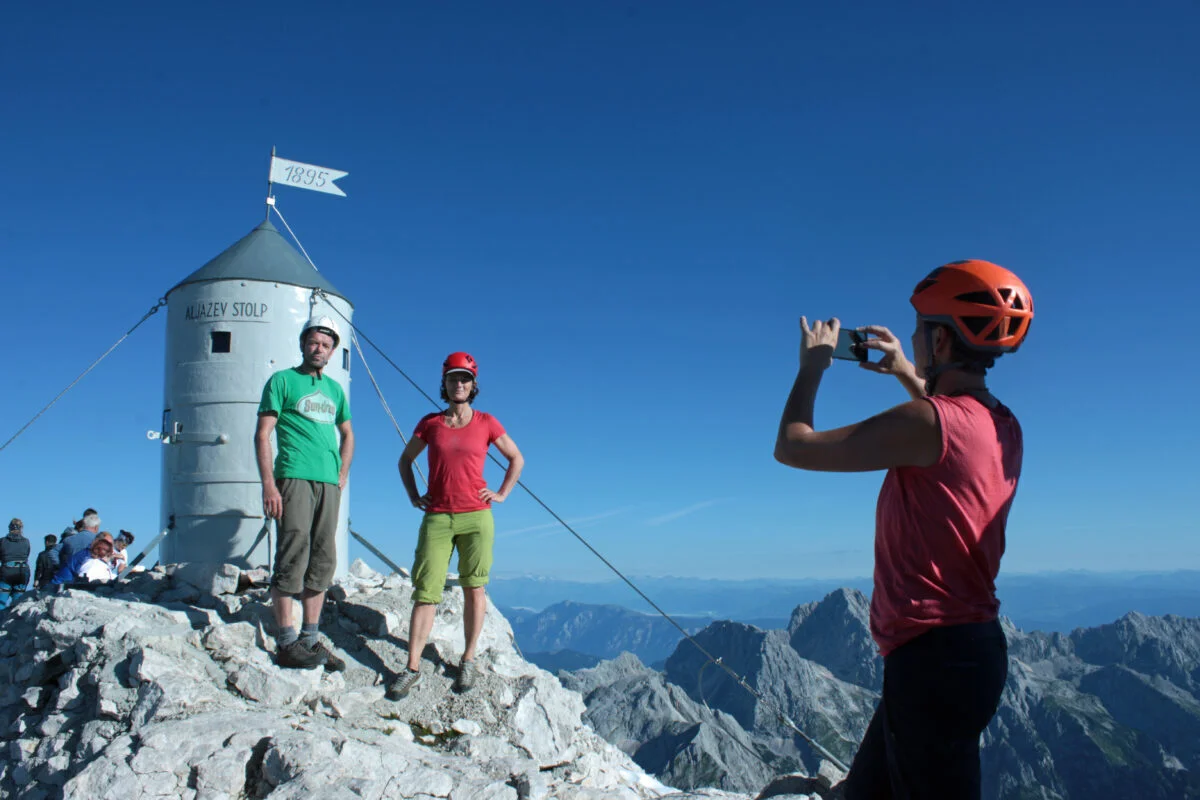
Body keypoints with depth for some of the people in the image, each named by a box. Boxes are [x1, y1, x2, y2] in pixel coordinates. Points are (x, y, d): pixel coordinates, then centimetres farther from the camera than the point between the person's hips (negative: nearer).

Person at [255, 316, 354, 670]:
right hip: (294, 479, -6)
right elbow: (262, 433, -3)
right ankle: (286, 644, -3)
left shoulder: (334, 388, 20)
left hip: (329, 484, 6)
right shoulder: (283, 380, 4)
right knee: (292, 559, -8)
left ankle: (310, 639, 13)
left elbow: (347, 434, 30)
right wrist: (269, 484, -12)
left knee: (322, 562, 5)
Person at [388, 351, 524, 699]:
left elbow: (516, 459, 16)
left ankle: (468, 660, 16)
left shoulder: (487, 423, 4)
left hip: (476, 517, -1)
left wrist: (501, 494, 7)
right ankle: (412, 668, 0)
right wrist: (413, 496, 11)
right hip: (436, 518, 1)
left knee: (474, 589, 4)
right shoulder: (429, 423, 8)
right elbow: (405, 460, 21)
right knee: (426, 593, -3)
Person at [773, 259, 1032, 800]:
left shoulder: (925, 423, -21)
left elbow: (793, 447, -15)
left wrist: (813, 366, 1)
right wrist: (909, 376, 28)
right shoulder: (1004, 427, 6)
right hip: (974, 646, 9)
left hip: (934, 657, -9)